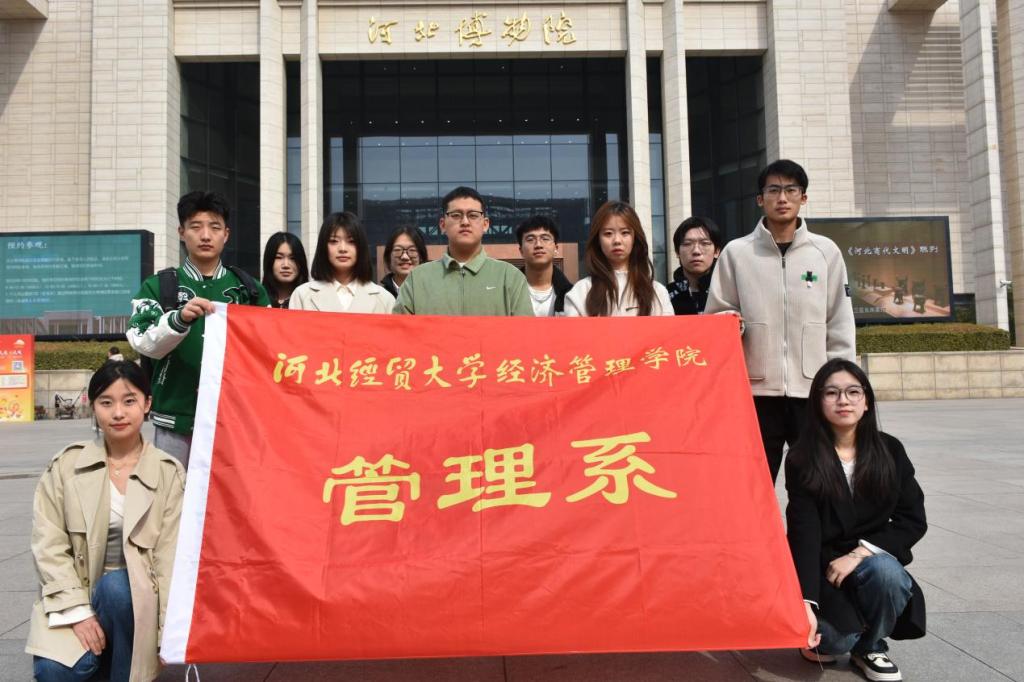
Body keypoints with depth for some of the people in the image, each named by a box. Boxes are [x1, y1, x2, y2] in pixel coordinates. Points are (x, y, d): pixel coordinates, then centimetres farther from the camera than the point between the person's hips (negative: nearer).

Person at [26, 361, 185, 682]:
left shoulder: (169, 473, -2)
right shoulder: (66, 465, 1)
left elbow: (170, 555, -6)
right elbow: (48, 545, -3)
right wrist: (78, 611, -14)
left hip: (134, 598, -1)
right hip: (73, 595, 1)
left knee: (116, 585, -34)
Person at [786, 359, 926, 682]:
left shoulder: (890, 450, -1)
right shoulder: (802, 459, -11)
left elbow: (913, 520, -3)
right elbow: (803, 533, -18)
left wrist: (860, 553, -18)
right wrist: (806, 603, -30)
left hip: (874, 559, 2)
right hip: (821, 564, -2)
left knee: (886, 572, -33)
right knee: (836, 641, -27)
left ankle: (870, 646, -2)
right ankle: (825, 636, 14)